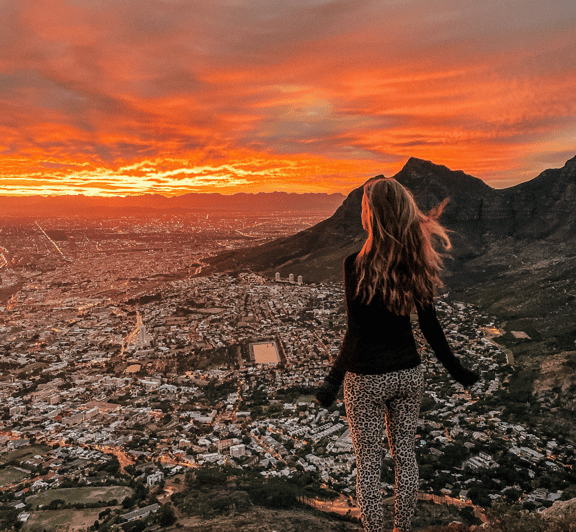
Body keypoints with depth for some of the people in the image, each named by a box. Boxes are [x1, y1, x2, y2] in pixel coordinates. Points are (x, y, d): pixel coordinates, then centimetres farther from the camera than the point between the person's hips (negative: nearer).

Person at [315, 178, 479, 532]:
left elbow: (356, 333, -18)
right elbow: (430, 326, 0)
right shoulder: (416, 263, -5)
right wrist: (456, 370, 12)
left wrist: (333, 382, -11)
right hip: (408, 373, 5)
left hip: (367, 378, -5)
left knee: (368, 462, 12)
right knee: (405, 454, 21)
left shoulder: (357, 264, -19)